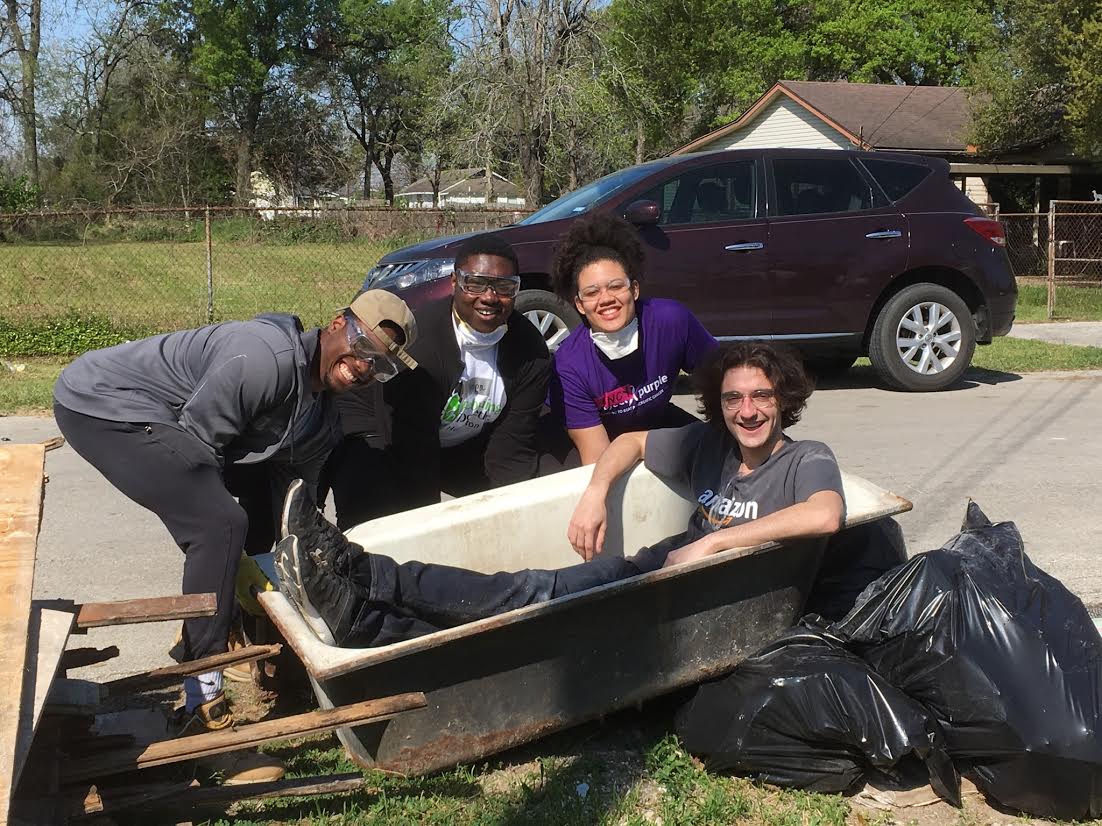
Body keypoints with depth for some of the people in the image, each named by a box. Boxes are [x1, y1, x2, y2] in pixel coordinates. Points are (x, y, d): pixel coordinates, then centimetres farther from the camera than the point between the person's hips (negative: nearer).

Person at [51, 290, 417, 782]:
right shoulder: (267, 358, -25)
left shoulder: (320, 421, 5)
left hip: (158, 423, 10)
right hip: (102, 404, -10)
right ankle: (205, 713, -19)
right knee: (220, 524, -22)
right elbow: (194, 442, -22)